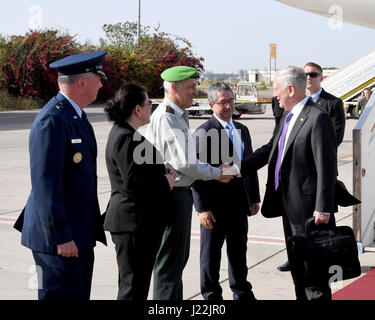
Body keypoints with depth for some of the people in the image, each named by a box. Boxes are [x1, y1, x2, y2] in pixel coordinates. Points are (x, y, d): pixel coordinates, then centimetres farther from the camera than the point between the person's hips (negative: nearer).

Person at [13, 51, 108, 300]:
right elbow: (46, 183, -22)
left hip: (80, 233, 10)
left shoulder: (76, 115, 13)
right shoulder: (52, 120, -18)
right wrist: (60, 237, -22)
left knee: (79, 295, 14)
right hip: (58, 235, -10)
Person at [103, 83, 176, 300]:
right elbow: (133, 182, -26)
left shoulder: (125, 134, 14)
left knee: (135, 283, 18)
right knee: (134, 284, -5)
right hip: (134, 221, -11)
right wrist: (165, 183, -12)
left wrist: (164, 174, 6)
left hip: (140, 221, 11)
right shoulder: (125, 138, -18)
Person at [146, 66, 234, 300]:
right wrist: (217, 173, -10)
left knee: (179, 257, 20)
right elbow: (184, 163, -23)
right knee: (170, 261, -3)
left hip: (181, 192, 11)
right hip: (172, 195, -11)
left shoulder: (179, 116, 15)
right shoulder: (165, 117, -18)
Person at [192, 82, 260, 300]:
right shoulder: (204, 132, -11)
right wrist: (203, 208, -18)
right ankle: (212, 294, 19)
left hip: (239, 203, 7)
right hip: (215, 204, -6)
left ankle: (242, 291, 32)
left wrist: (254, 198, 13)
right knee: (211, 252, 6)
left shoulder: (242, 130, 12)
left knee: (239, 250, 18)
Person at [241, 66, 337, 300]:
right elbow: (270, 149, 20)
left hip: (308, 207, -9)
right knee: (297, 265, 18)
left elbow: (327, 167, -19)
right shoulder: (288, 117, 12)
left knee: (312, 269, -2)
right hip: (289, 204, 10)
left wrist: (323, 208, -21)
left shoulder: (318, 118, -16)